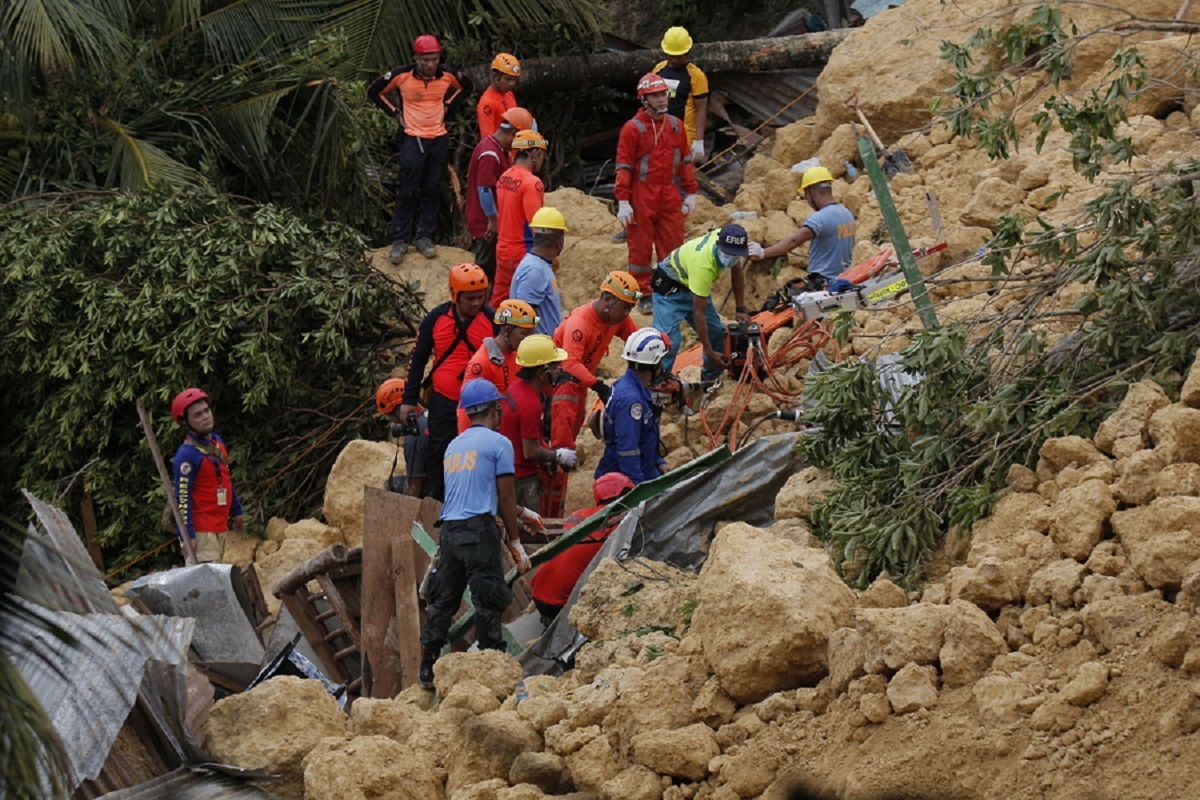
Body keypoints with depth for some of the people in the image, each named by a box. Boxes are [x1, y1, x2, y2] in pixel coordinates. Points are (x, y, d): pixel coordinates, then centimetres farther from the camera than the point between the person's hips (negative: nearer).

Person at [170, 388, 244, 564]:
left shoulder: (217, 441, 10)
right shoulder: (187, 454, -18)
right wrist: (187, 535, -22)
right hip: (201, 529, -9)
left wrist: (236, 511, 25)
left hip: (220, 527, 9)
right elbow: (182, 498, -19)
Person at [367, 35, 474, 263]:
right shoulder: (401, 75, -13)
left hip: (439, 139, 3)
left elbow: (468, 87, 16)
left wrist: (447, 105, 6)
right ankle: (400, 240, 5)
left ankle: (424, 237, 16)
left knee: (432, 190, 7)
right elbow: (374, 92, 1)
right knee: (407, 191, -3)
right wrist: (395, 112, -2)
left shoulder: (448, 75, -6)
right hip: (412, 139, -3)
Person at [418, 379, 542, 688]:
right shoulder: (498, 443, -2)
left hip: (448, 530, 7)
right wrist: (515, 541, 2)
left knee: (442, 601, 11)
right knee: (489, 601, -3)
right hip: (479, 530, -7)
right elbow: (505, 496, -4)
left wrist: (520, 513, 37)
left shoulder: (454, 446, 20)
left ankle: (427, 669, 11)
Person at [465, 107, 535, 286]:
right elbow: (484, 189, -25)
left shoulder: (501, 150, 11)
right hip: (486, 224, -10)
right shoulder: (490, 154, -23)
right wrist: (492, 220, -21)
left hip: (494, 222, 10)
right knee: (486, 266, -2)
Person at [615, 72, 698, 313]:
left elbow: (685, 161, 16)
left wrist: (691, 192, 12)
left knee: (673, 247, 6)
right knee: (640, 248, 3)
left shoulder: (675, 126, 8)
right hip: (642, 200, -4)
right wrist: (623, 202, -13)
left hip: (670, 198, 4)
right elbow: (623, 167, -8)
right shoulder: (633, 128, -7)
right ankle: (645, 296, 11)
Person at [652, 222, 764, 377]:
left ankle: (710, 380, 19)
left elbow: (737, 274, 4)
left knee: (717, 333, 3)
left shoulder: (729, 242, -19)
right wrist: (708, 351, -29)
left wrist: (741, 310, -2)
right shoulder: (703, 264, -40)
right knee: (669, 339, -24)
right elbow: (699, 313, -33)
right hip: (669, 288, -8)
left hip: (693, 285, 8)